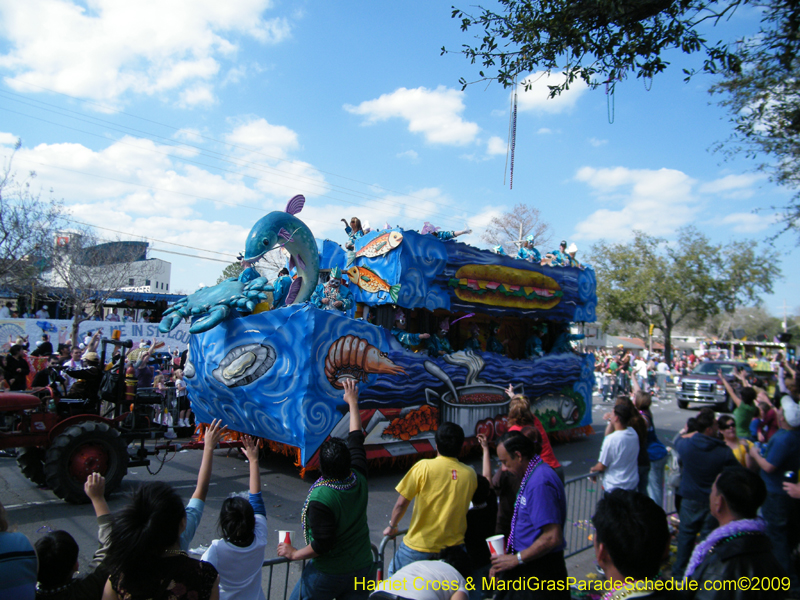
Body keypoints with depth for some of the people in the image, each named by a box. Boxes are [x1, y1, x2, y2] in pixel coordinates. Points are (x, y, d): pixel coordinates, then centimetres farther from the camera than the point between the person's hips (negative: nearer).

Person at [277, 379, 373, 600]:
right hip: (362, 568, 6)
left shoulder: (320, 498, -28)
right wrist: (352, 402, 14)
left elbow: (322, 545, -23)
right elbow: (356, 438, 3)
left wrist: (295, 553, -5)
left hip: (329, 573, -5)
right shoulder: (358, 479, -10)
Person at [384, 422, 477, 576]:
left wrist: (392, 526, 6)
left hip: (419, 548, -3)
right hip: (453, 545, 3)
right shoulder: (470, 474, -4)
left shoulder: (424, 467, -13)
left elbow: (401, 503, -11)